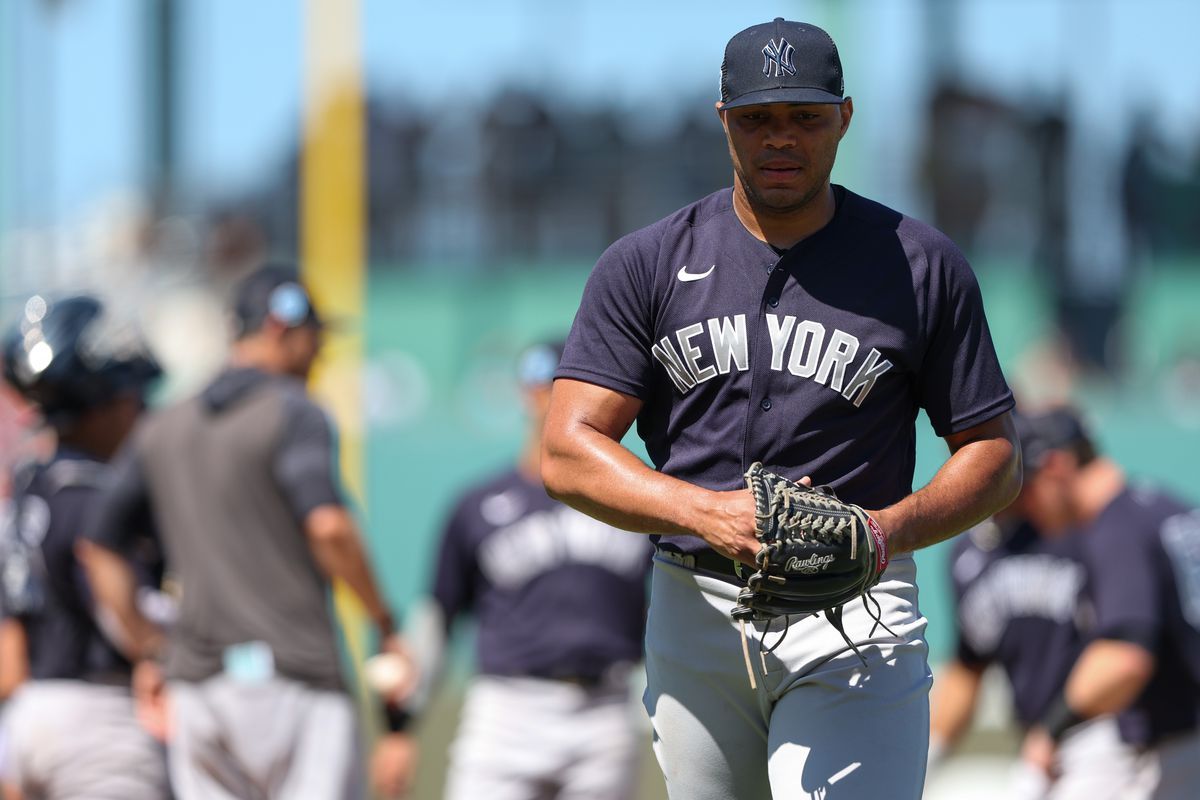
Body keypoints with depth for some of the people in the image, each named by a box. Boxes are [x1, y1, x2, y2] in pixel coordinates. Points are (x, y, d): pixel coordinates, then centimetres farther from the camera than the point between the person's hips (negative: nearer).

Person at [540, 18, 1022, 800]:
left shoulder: (923, 265, 3)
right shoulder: (646, 265, 5)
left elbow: (995, 453, 5)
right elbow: (568, 453, -3)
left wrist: (893, 529, -16)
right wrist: (709, 513, -21)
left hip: (855, 623, -3)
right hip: (694, 614, 3)